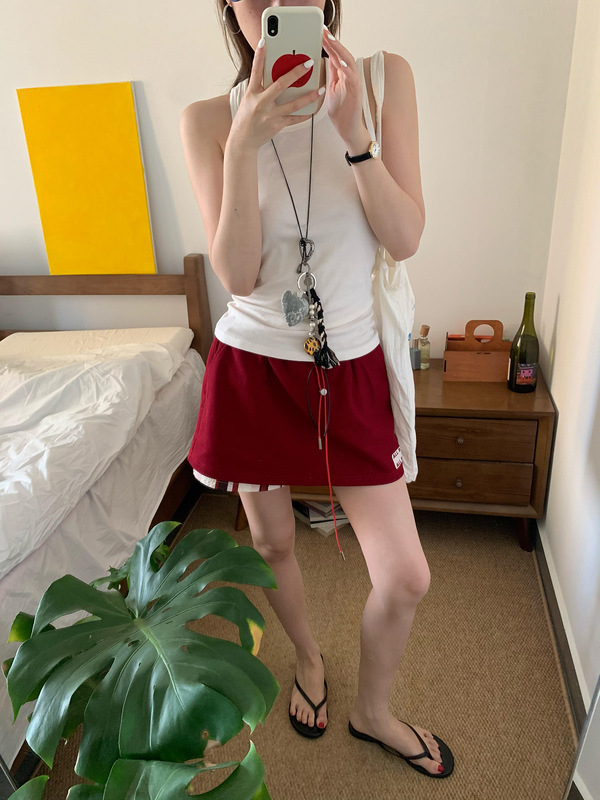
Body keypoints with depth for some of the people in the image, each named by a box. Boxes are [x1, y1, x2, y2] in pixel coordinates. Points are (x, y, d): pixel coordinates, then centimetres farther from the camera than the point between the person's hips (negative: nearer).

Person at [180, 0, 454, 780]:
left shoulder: (385, 77, -1)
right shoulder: (210, 118, -4)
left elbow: (406, 238, -8)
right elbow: (239, 276, -12)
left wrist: (353, 129, -21)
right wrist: (245, 143, -22)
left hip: (350, 369, 1)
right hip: (254, 366, 0)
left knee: (407, 576, 3)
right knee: (272, 543, 17)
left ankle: (373, 710, 35)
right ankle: (309, 659, 51)